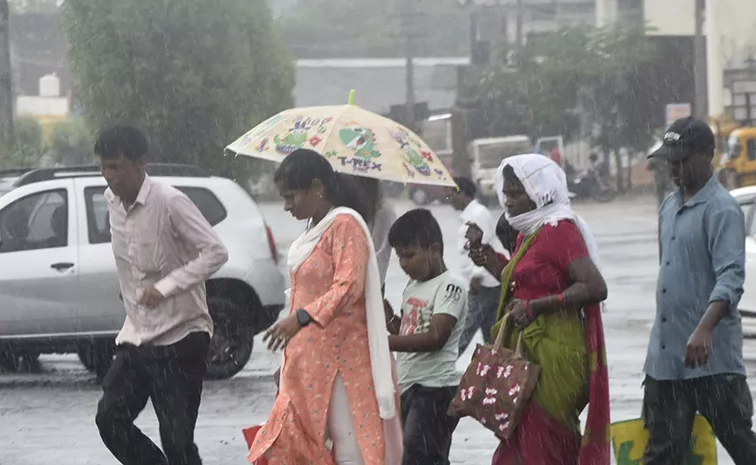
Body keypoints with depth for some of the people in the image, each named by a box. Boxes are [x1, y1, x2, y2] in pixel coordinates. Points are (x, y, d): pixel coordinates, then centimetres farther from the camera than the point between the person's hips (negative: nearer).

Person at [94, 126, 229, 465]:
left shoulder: (169, 202, -17)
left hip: (179, 337, -7)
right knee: (110, 418, 0)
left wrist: (166, 287, -27)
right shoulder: (112, 200, 5)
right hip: (136, 335, 7)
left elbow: (216, 253, -20)